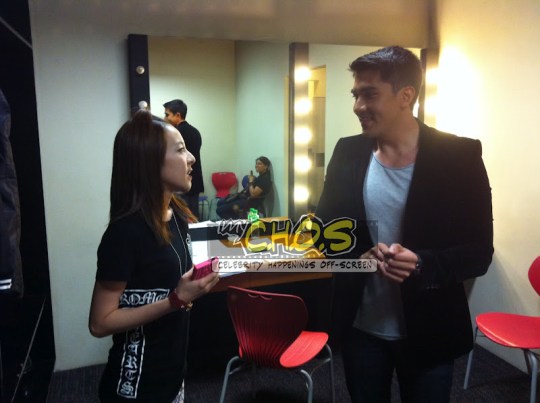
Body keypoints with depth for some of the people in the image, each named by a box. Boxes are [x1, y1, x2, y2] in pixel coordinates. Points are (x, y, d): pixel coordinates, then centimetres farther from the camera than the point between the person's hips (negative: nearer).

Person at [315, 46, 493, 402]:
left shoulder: (459, 155, -12)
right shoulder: (348, 153, -2)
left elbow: (479, 252, -10)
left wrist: (421, 264, -28)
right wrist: (359, 256, -17)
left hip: (428, 333, -2)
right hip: (361, 329, 3)